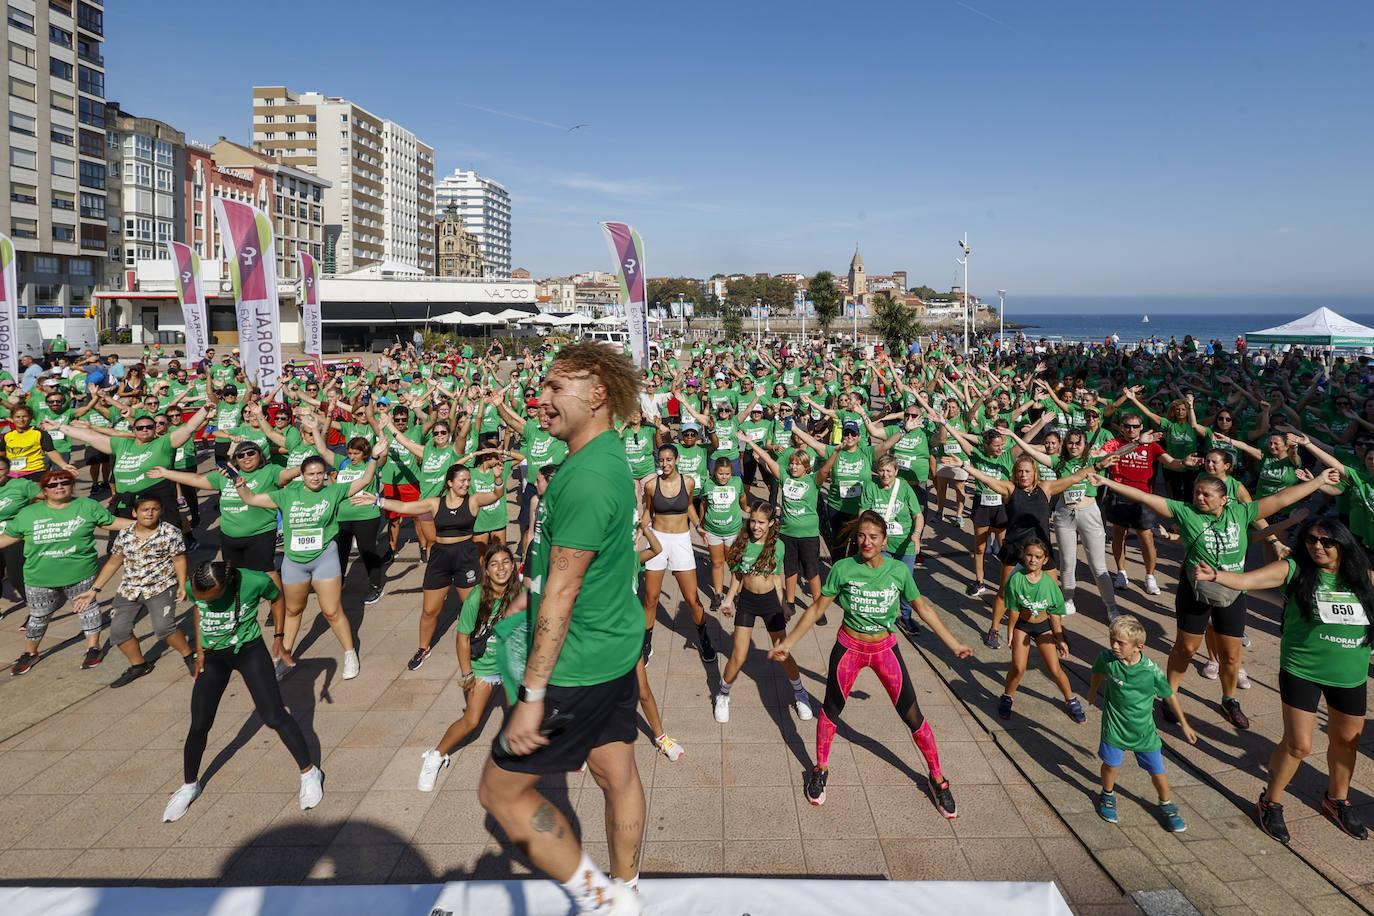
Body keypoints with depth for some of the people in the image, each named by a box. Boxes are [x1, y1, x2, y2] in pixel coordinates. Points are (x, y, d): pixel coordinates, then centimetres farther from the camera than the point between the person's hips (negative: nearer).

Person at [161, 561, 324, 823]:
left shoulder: (254, 582, -26)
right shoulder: (193, 587, -16)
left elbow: (276, 597, -3)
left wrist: (279, 639, -2)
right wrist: (199, 650, 7)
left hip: (249, 651, -3)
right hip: (213, 656, 3)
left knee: (274, 717, -6)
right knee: (199, 725, 5)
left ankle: (309, 773, 11)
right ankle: (189, 786, 30)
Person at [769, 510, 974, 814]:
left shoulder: (899, 570, -12)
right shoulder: (843, 569, -15)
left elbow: (923, 609, 3)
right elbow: (817, 608, -6)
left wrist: (953, 644, 7)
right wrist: (788, 643, -5)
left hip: (884, 649, 1)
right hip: (849, 647, 0)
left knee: (913, 716, 4)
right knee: (831, 709, 12)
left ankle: (937, 779, 24)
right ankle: (821, 769, 35)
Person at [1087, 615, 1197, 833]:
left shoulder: (1151, 670, -22)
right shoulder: (1106, 658, -18)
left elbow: (1169, 695, -4)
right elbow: (1098, 674, 7)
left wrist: (1184, 725, 6)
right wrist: (1092, 693, 25)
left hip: (1144, 729, 0)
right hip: (1115, 725, 1)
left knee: (1157, 772, 9)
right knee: (1111, 765, 8)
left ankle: (1166, 806, 36)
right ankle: (1107, 796, 38)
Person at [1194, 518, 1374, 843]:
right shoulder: (1294, 570, -12)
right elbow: (1245, 580, -24)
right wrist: (1216, 576, -42)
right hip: (1301, 670, -4)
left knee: (1346, 740, 20)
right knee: (1298, 744, -2)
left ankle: (1337, 800, 44)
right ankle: (1271, 803, 20)